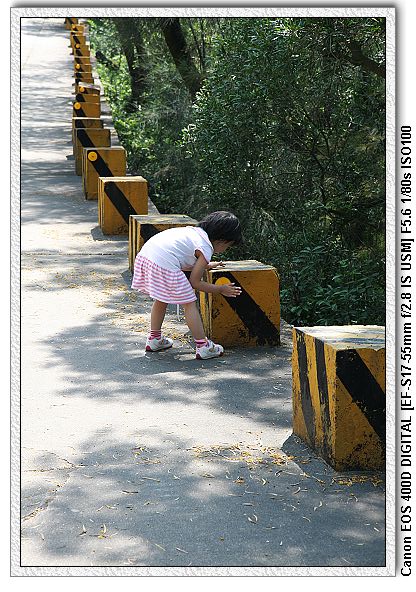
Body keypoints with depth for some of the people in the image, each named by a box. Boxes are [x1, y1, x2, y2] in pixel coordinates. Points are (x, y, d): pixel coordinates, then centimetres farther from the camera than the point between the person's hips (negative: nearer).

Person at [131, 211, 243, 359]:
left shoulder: (196, 231, 23)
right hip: (164, 265, -9)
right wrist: (221, 289, 12)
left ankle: (154, 339, 37)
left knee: (161, 300, 28)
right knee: (189, 303, 3)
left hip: (145, 254, 9)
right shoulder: (206, 249, -1)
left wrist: (206, 265, 43)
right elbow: (195, 282, 2)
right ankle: (203, 346, 6)